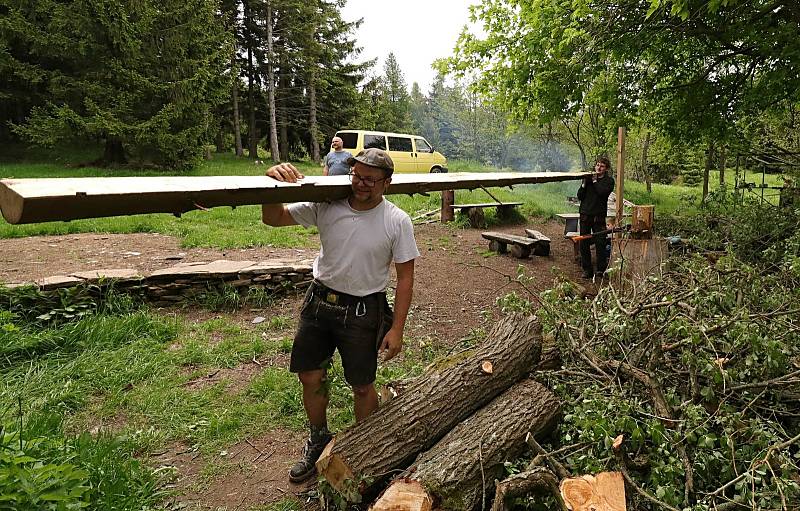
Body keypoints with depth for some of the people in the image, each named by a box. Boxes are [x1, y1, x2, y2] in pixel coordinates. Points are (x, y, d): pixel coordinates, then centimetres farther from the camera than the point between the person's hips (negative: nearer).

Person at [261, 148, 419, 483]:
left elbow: (405, 275, -8)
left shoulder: (397, 221, -13)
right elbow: (273, 219, -3)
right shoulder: (326, 205, -8)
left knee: (362, 386, 10)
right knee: (310, 377, 14)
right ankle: (319, 440, 42)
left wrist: (396, 328, -11)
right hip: (319, 301, 3)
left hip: (363, 310, -3)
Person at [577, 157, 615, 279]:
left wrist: (595, 181, -7)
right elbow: (580, 196, 7)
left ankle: (601, 269, 7)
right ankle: (587, 269, 10)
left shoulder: (609, 180, 5)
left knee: (600, 243, -3)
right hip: (585, 214, 3)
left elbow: (603, 192, -14)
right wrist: (584, 184, -7)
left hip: (599, 215, -3)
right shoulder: (588, 178, 13)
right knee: (584, 243, 2)